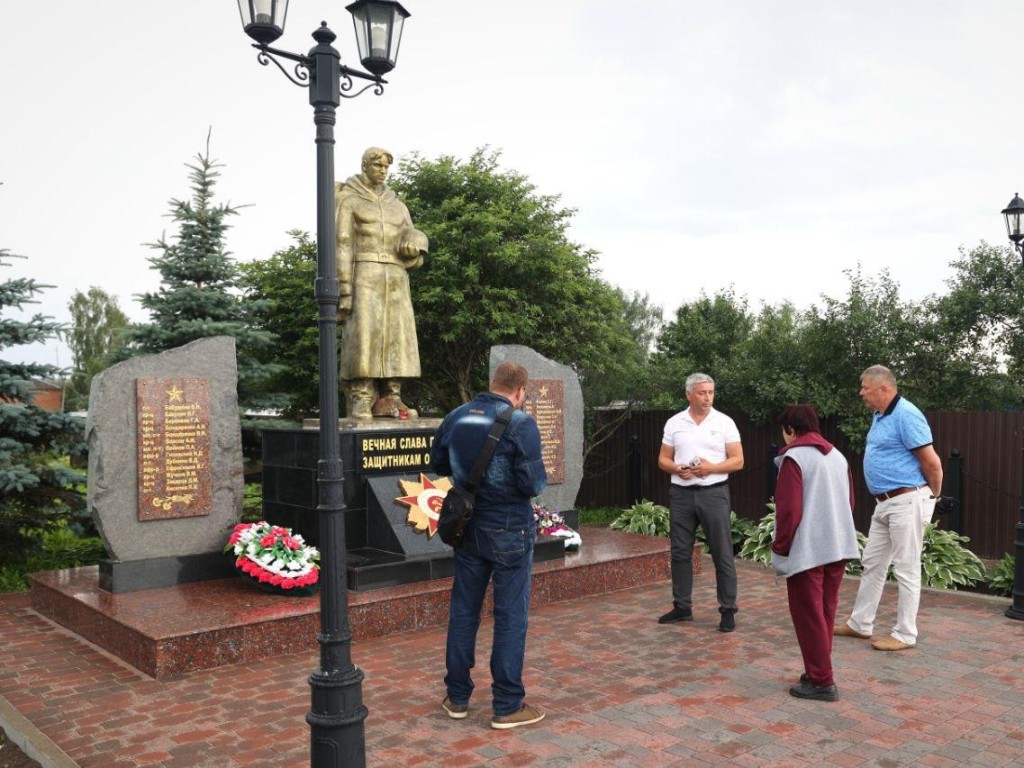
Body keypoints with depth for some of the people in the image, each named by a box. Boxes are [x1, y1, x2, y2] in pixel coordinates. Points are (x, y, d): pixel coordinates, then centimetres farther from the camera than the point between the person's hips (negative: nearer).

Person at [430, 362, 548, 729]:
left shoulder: (456, 417, 1)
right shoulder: (521, 423, -17)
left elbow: (438, 463, 13)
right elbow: (533, 482, -20)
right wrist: (539, 477, 1)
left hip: (468, 527, 5)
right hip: (509, 530, -5)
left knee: (463, 610, 15)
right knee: (511, 615, 5)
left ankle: (457, 697, 25)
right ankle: (507, 706, 12)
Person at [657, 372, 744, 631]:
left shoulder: (724, 422, 0)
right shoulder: (674, 423, 6)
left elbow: (738, 461, -2)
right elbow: (663, 460, 9)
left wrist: (711, 468, -17)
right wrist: (678, 469, -11)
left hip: (714, 493, -3)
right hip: (681, 494, 3)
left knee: (722, 554, 0)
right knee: (680, 552, 9)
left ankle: (728, 609, 9)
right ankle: (682, 607, 20)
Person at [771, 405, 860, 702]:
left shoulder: (794, 457, -11)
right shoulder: (838, 456, 12)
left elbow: (788, 509, -16)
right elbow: (849, 502, 17)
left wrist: (779, 547, -6)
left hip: (807, 550, -7)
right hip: (838, 546, 8)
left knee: (808, 614, 1)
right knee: (825, 612, 16)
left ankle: (821, 681, 4)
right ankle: (819, 670, 25)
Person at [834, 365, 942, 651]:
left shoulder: (906, 415, -18)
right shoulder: (880, 415, 13)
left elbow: (932, 462, -18)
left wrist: (933, 495, -3)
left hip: (907, 502, -10)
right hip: (885, 502, 10)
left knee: (906, 570, 0)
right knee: (872, 564, 16)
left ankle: (905, 635, 10)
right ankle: (860, 624, 26)